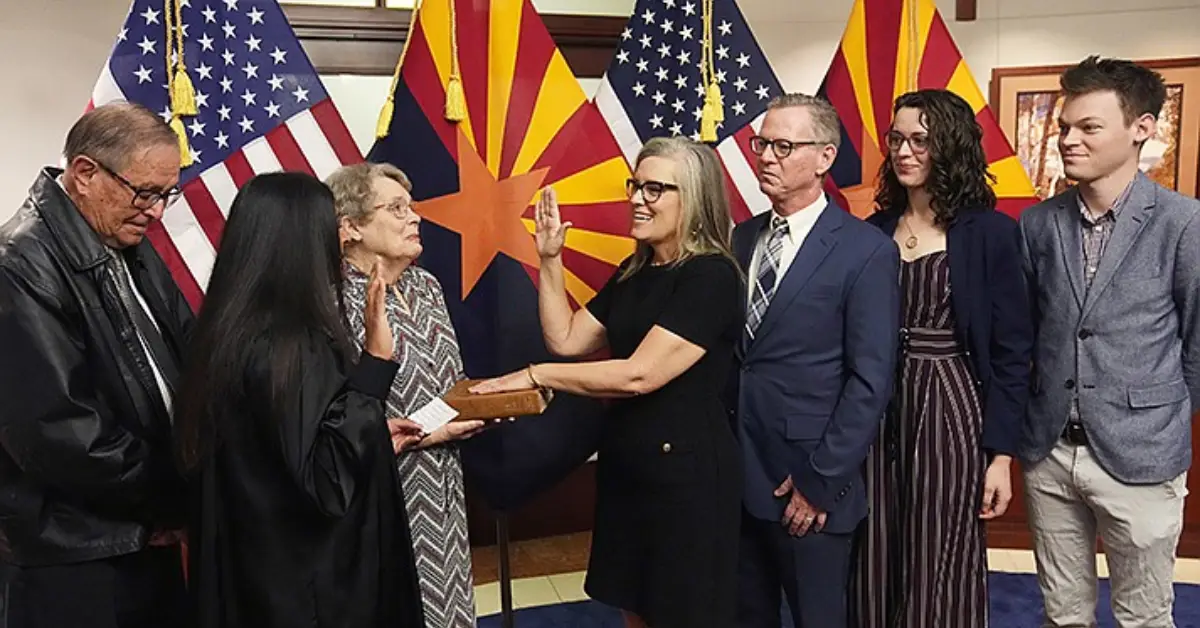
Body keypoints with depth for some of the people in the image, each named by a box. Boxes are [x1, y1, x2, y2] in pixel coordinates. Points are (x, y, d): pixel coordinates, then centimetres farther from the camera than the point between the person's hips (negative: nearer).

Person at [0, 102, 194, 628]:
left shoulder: (131, 249, 8)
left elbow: (188, 359, 10)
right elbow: (56, 432, -23)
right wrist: (174, 494, -13)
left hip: (150, 534, 8)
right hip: (71, 557, -7)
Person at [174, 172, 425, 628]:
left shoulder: (230, 335, 3)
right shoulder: (294, 347, -24)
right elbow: (330, 482, -26)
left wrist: (374, 437, 18)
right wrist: (376, 358, -24)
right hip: (307, 588, -9)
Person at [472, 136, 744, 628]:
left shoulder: (711, 277, -17)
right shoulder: (633, 272, 8)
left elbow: (639, 375, -24)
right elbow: (565, 339, 8)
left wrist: (535, 376, -18)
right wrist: (550, 260, -1)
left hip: (685, 469, -8)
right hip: (625, 463, 8)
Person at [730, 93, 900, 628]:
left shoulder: (866, 251, -9)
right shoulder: (741, 238, 7)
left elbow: (870, 380, -12)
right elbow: (726, 352, 8)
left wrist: (822, 480, -13)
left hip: (809, 484, -5)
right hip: (736, 475, 5)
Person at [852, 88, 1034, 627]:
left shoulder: (989, 232, -5)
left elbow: (1010, 351, -5)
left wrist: (1001, 454, -8)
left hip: (951, 414, -3)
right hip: (877, 414, 4)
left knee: (942, 572, 7)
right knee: (876, 571, 12)